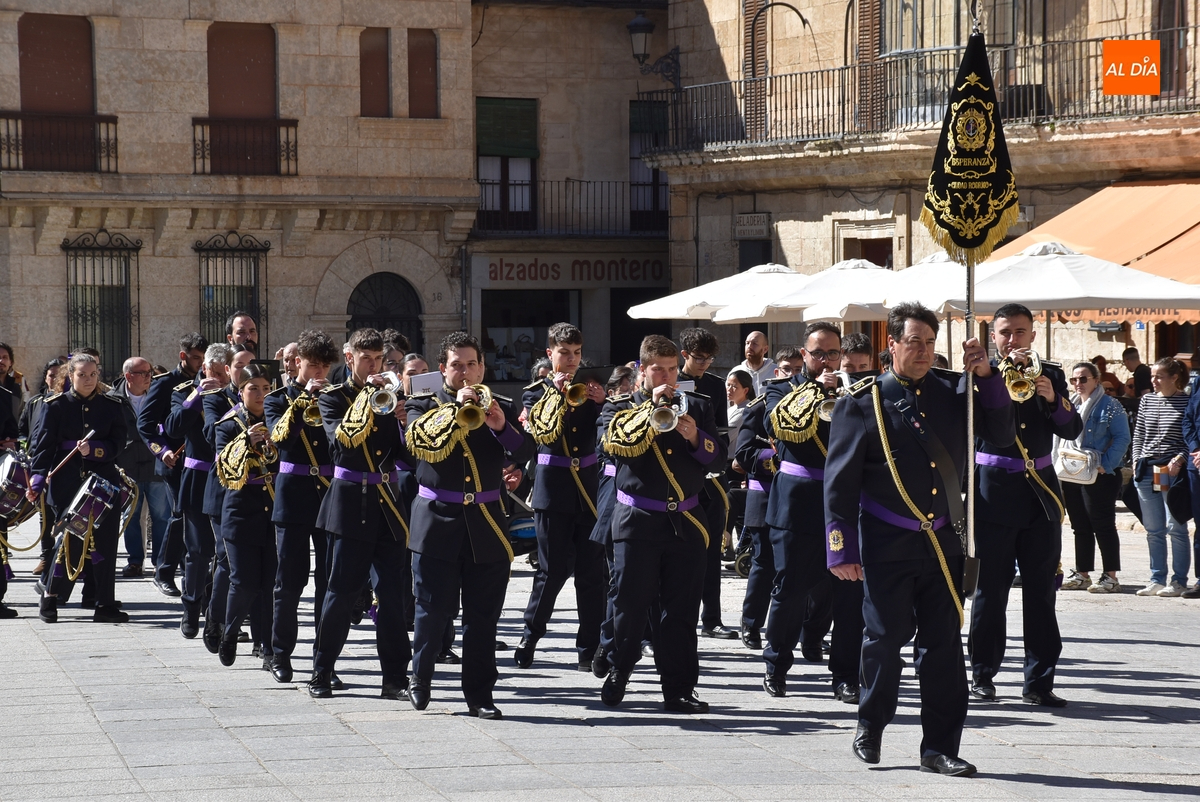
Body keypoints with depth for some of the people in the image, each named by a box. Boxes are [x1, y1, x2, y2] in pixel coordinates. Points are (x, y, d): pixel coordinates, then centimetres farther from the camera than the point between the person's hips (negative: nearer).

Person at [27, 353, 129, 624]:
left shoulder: (111, 407, 8)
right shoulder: (55, 406, 1)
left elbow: (118, 444, 3)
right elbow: (42, 445, -3)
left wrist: (94, 449, -16)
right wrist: (37, 479, -15)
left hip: (103, 481, 3)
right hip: (68, 483, -3)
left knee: (105, 542, 0)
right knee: (71, 541, -7)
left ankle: (105, 604, 6)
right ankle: (49, 598, 10)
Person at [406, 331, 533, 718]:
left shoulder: (502, 409, 10)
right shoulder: (424, 406, 5)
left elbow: (525, 453, -5)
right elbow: (421, 441, -15)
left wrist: (502, 426, -23)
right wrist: (456, 408, -22)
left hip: (486, 526, 2)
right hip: (438, 523, -2)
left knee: (483, 617, 2)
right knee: (433, 611, 2)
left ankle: (479, 695, 8)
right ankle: (420, 678, 23)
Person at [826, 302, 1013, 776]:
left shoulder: (951, 392, 8)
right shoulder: (862, 405, -2)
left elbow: (1002, 434, 9)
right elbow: (840, 481, -3)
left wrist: (987, 378, -4)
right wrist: (842, 550, -8)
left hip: (943, 540, 3)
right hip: (887, 545, -3)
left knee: (943, 643, 2)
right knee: (886, 636, 3)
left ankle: (939, 747, 8)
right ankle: (870, 728, 24)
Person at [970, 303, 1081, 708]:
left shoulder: (1050, 374, 9)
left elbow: (1073, 429, 2)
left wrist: (1053, 400, -16)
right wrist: (1005, 375, -23)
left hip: (1040, 492, 3)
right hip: (995, 493, -3)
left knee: (1041, 591, 2)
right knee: (990, 590, 0)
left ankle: (1039, 679, 4)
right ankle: (983, 674, 9)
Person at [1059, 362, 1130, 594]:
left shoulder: (1109, 406, -4)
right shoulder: (1069, 405, 16)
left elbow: (1122, 438, -10)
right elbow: (1059, 437, 20)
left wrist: (1105, 465, -20)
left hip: (1099, 476, -7)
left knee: (1102, 525, -5)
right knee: (1080, 526, 10)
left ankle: (1111, 576, -2)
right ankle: (1081, 574, 16)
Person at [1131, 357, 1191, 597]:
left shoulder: (1187, 403, -4)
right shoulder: (1147, 400, 12)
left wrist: (1180, 460, -17)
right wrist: (1136, 460, 6)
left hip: (1173, 471, -5)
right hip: (1146, 470, 5)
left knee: (1175, 527, -4)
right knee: (1153, 530, 8)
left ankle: (1179, 581, 3)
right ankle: (1157, 580, 13)